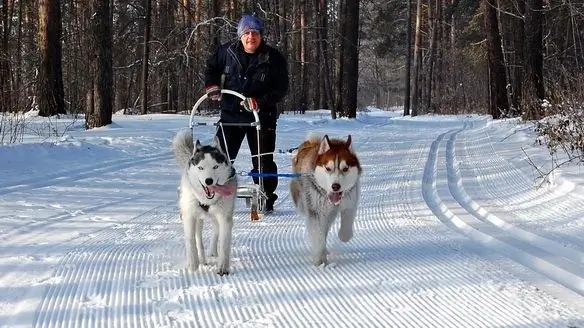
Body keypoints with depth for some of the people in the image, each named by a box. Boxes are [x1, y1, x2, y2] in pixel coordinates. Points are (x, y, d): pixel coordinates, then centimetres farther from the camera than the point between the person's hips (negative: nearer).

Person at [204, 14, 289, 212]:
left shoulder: (273, 59, -8)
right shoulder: (227, 52, -2)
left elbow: (281, 88, -9)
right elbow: (211, 67, 15)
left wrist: (259, 102, -21)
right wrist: (212, 86, -3)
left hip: (262, 116, -2)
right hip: (231, 114, 2)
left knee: (263, 160, 6)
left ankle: (266, 199, 18)